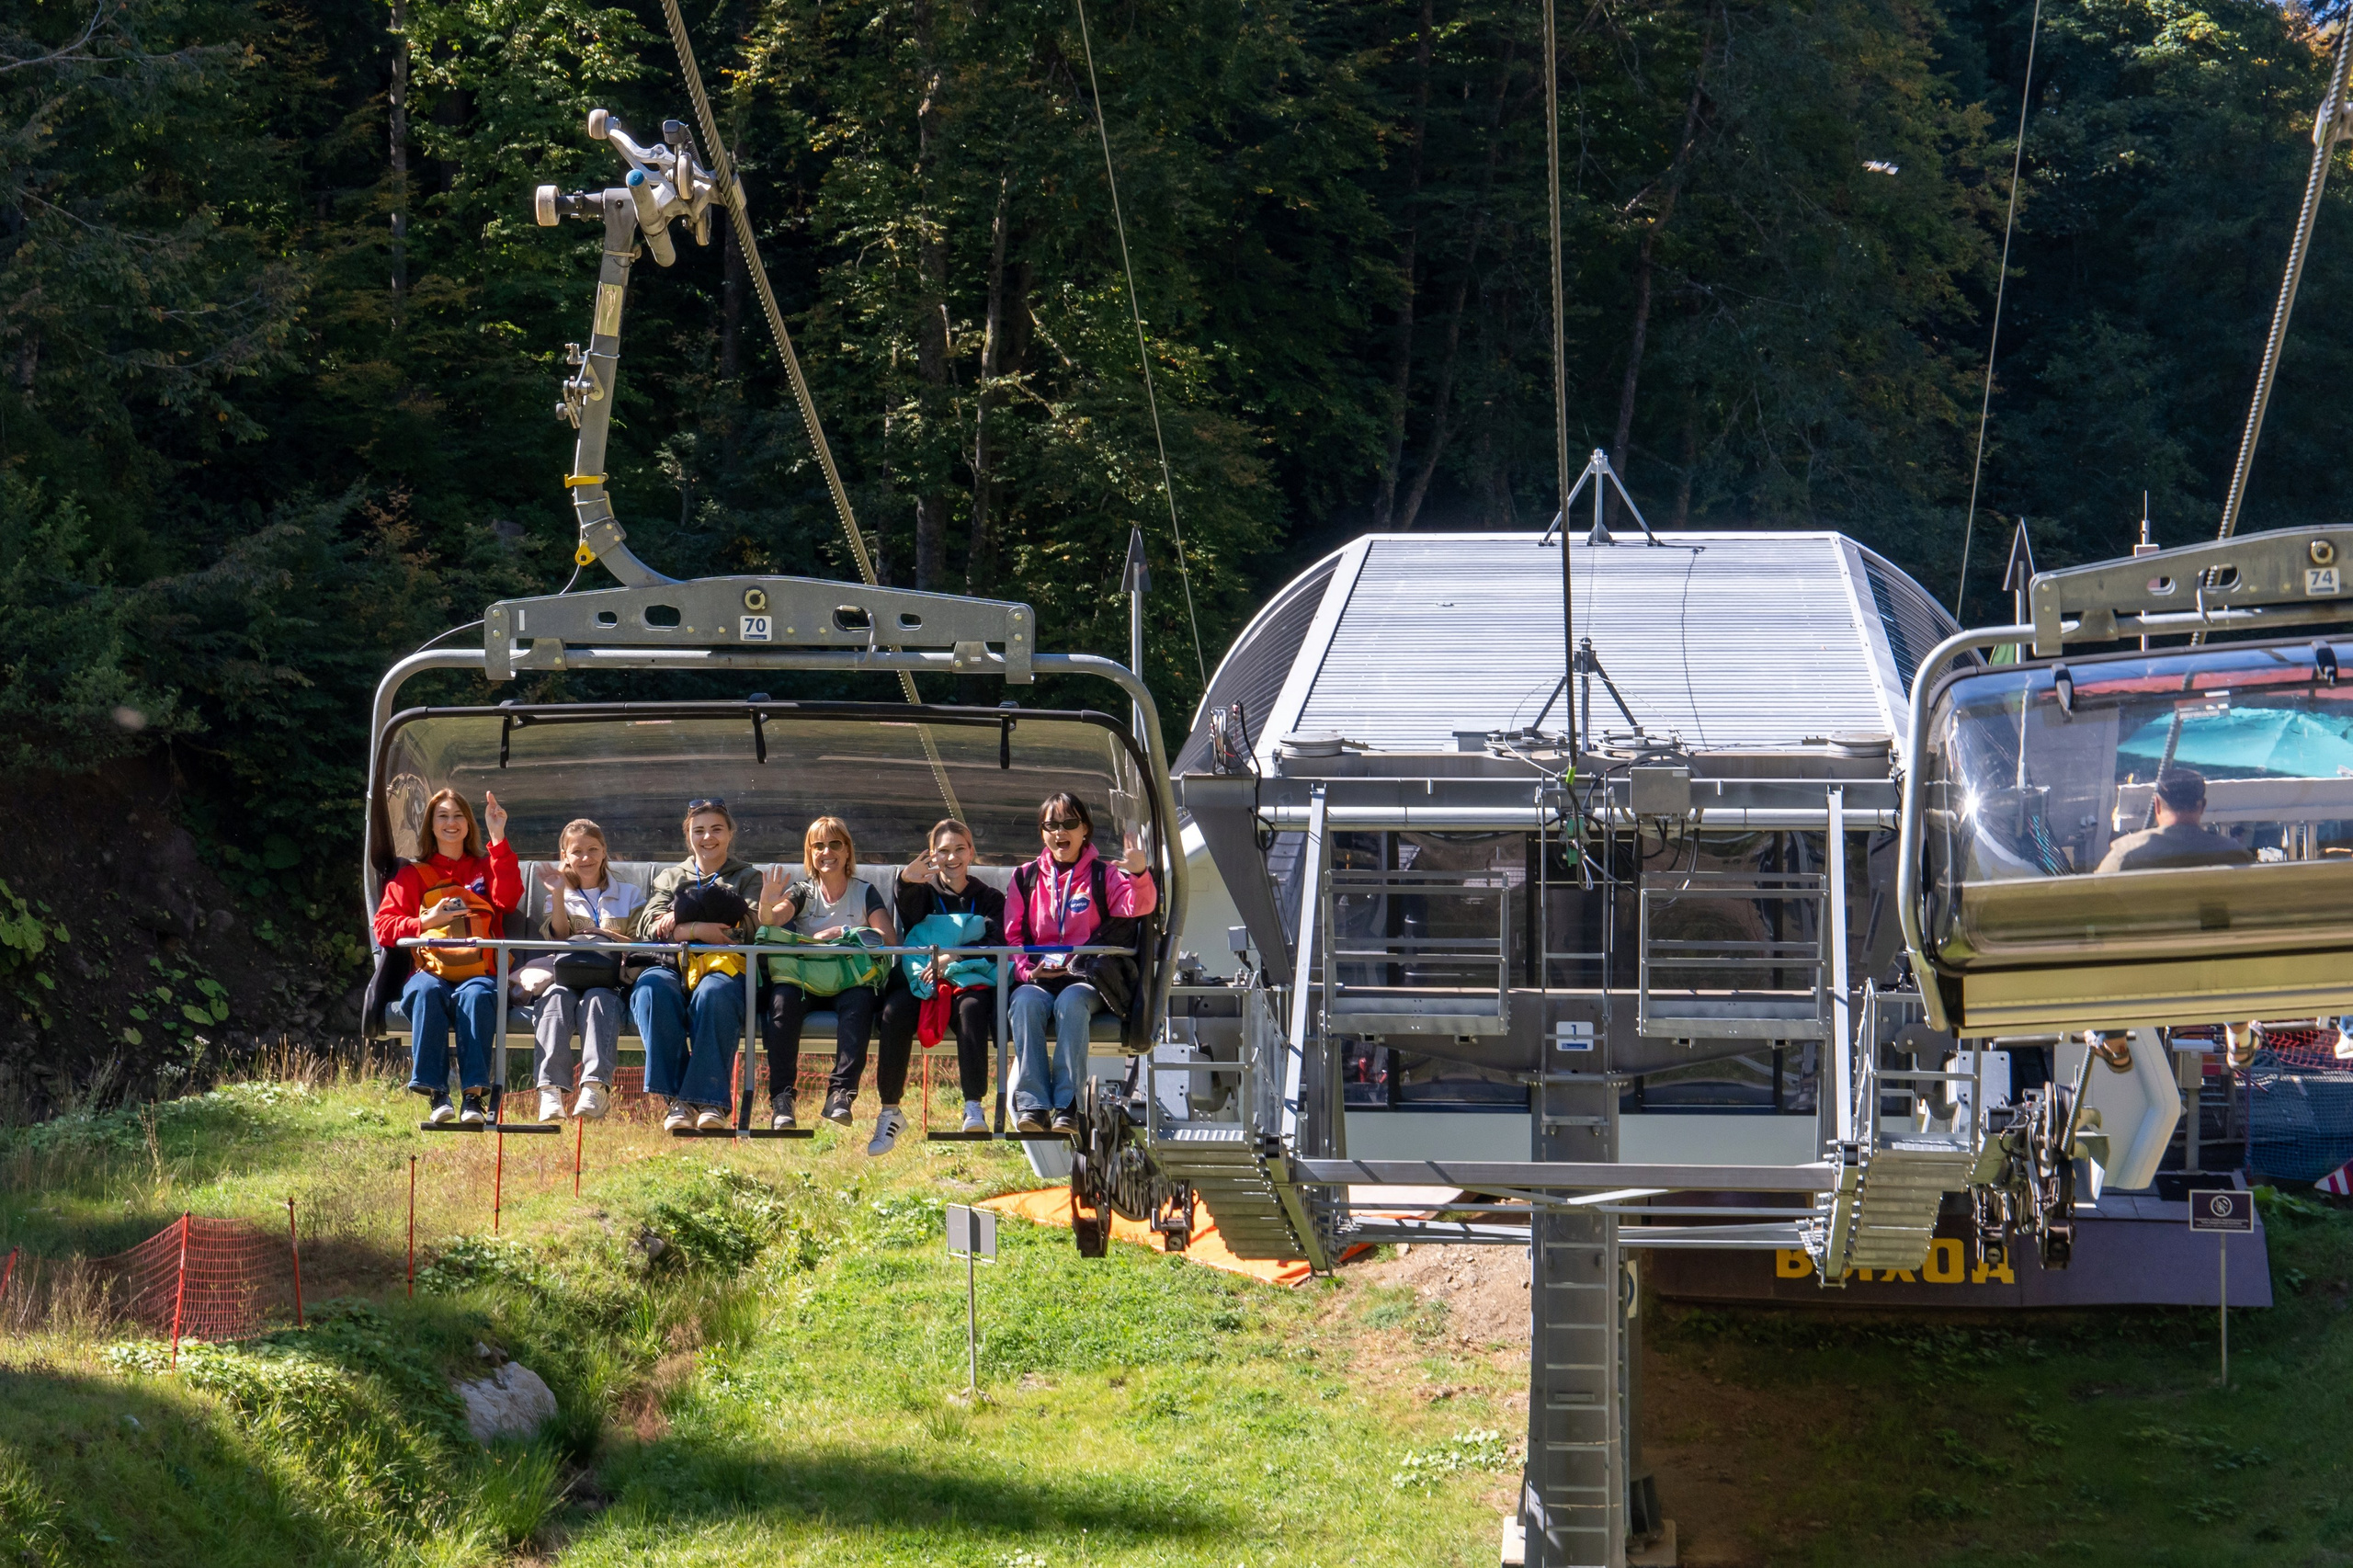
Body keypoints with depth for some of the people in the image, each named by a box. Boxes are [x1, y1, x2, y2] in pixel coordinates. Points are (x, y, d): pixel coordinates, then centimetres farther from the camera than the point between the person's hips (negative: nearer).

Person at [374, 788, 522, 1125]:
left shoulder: (485, 869, 24)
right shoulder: (413, 875, 23)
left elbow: (508, 899, 0)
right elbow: (384, 927, 12)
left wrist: (498, 839, -4)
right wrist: (425, 923, -7)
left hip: (479, 974, 0)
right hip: (431, 971, 0)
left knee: (475, 994, -37)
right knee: (427, 992, -36)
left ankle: (474, 1096, -44)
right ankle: (436, 1094, -41)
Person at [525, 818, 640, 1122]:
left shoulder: (630, 895, 20)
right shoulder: (561, 898, 23)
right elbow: (560, 938, 4)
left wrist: (609, 937, -7)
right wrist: (558, 896, -6)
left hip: (610, 985, -1)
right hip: (568, 980, 1)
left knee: (598, 998, -37)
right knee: (557, 997, -34)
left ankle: (595, 1087, -54)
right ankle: (551, 1091, -50)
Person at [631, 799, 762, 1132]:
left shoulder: (748, 877, 23)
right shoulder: (670, 877, 29)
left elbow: (751, 927, 3)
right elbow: (648, 927, 11)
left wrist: (681, 923, -2)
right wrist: (697, 929, -9)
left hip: (724, 966, -2)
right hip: (673, 966, 2)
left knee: (713, 994, -40)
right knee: (652, 989, -36)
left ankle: (710, 1100, -40)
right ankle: (677, 1099, -37)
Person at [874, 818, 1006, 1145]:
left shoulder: (988, 899, 19)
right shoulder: (924, 892, 19)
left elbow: (995, 943, -1)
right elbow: (908, 918, -7)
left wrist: (952, 958, -19)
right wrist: (906, 882, -31)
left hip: (969, 981, -1)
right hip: (920, 982, 1)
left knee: (971, 1007, -36)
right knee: (895, 1011, -32)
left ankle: (973, 1107, -41)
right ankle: (889, 1111, -29)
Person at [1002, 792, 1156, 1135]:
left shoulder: (1103, 876, 13)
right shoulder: (1026, 878, 19)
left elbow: (1137, 907, -6)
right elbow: (1011, 935, 13)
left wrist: (1139, 875, -28)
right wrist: (1028, 970, -7)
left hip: (1085, 980, -2)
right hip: (1037, 980, 2)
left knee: (1071, 1002, -36)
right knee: (1025, 1002, -34)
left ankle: (1067, 1105, -41)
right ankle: (1032, 1104, -42)